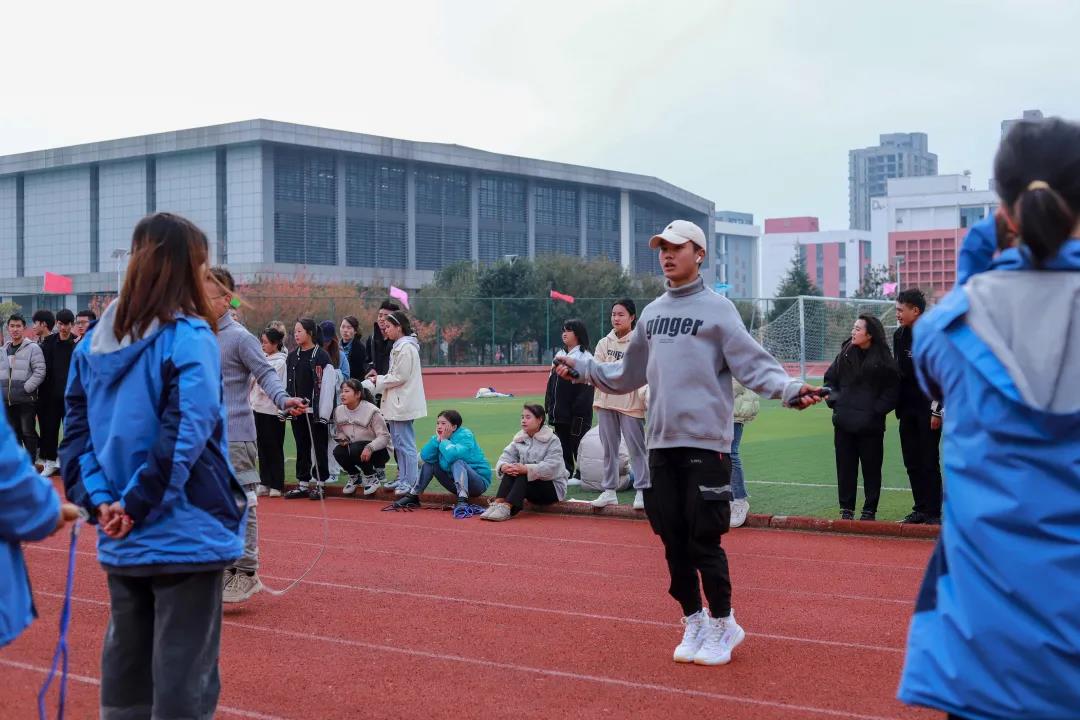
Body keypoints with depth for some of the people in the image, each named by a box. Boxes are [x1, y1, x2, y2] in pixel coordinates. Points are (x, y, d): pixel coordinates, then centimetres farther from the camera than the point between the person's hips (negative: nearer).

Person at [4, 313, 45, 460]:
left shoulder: (32, 348, -7)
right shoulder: (4, 349, 12)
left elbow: (40, 372, -13)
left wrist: (26, 388, -17)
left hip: (26, 400, -6)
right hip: (7, 400, 6)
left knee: (28, 432, 0)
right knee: (13, 433, 13)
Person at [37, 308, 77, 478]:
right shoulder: (48, 343, 4)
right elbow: (43, 369, 5)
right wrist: (42, 393, -1)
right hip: (50, 395, 3)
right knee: (49, 429, 8)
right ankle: (50, 461, 18)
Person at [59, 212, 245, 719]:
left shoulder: (94, 342, 8)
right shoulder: (189, 338, -12)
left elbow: (76, 431, 5)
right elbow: (186, 434, -20)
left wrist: (99, 500, -3)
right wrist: (137, 505, -14)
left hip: (119, 542, 6)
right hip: (184, 535, -6)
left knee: (125, 669, 17)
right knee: (184, 677, 1)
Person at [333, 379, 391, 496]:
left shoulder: (371, 411, -18)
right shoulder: (339, 411, -1)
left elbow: (384, 437, -20)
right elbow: (338, 432, 14)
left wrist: (370, 448, -36)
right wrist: (342, 439, -10)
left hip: (375, 451, -5)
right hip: (352, 446, 5)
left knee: (355, 449, -34)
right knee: (338, 451, -24)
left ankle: (371, 477, -6)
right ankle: (354, 476, 5)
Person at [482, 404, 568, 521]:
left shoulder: (552, 440, -10)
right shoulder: (519, 439, 8)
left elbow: (551, 467, -25)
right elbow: (506, 456, -3)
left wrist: (526, 469, -39)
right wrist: (503, 466, -29)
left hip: (553, 487, -5)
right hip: (527, 484, 5)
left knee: (523, 475, -32)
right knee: (511, 471, -24)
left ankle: (507, 507, -48)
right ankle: (497, 504, -38)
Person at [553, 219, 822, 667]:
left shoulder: (717, 309, -3)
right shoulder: (652, 313, 16)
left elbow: (753, 364, -12)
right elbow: (628, 375, 25)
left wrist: (789, 390, -27)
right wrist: (581, 367, 24)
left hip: (705, 443, -6)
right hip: (661, 444, 6)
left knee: (704, 540, -3)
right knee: (673, 540, 9)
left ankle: (722, 625, 13)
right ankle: (693, 623, 22)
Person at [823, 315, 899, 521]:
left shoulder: (883, 359, -5)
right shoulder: (845, 354, 5)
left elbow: (892, 389, -2)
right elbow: (830, 379, 14)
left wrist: (877, 410, -9)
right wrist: (835, 401, 1)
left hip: (870, 425, -3)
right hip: (844, 423, 3)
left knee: (871, 468, 5)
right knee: (845, 466, 7)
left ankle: (869, 510, 16)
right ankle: (846, 508, 16)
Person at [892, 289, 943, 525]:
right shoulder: (899, 336, 11)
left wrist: (937, 411, -15)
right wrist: (898, 406, 12)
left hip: (928, 409, -7)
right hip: (907, 409, 7)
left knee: (929, 463, -4)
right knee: (912, 462, 8)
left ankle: (934, 512, 2)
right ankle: (921, 509, 16)